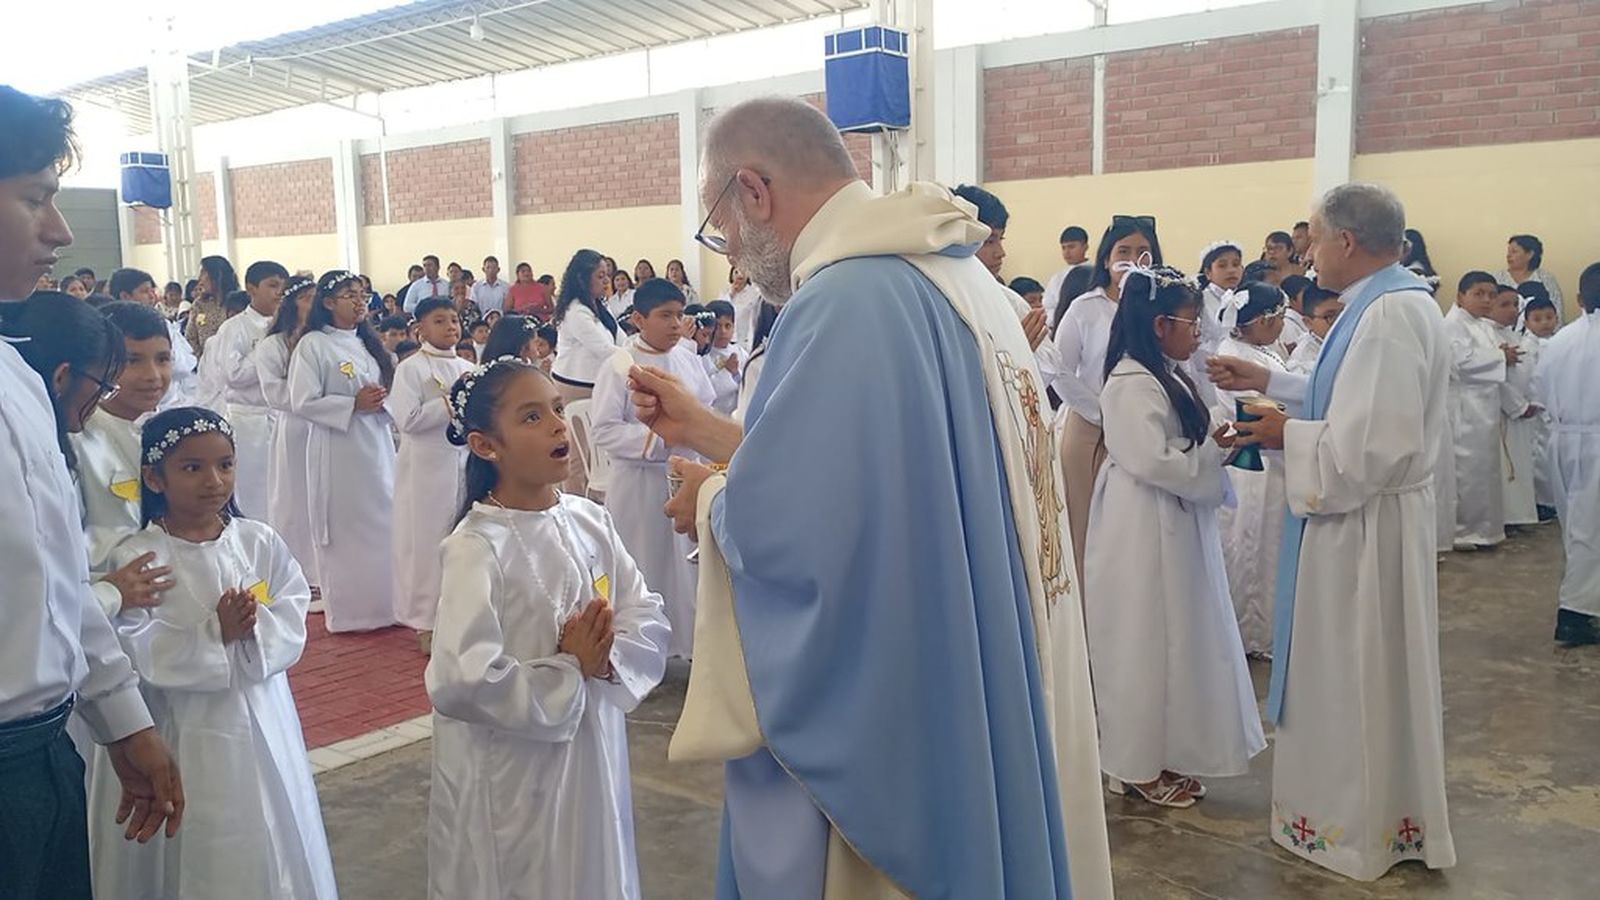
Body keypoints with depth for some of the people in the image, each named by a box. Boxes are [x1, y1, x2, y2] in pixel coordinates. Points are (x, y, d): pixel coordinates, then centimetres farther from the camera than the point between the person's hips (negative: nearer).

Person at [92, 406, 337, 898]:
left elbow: (293, 626, -2)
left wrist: (255, 627, -21)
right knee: (198, 850, 8)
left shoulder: (261, 542, -1)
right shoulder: (135, 557, -11)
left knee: (269, 844, 15)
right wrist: (214, 634, -23)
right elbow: (137, 651, -15)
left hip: (263, 721, 3)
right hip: (185, 732, -3)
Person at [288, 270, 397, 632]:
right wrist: (353, 404, -17)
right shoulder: (313, 345, -7)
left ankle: (380, 602, 21)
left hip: (377, 445, 6)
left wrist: (382, 400, -2)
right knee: (344, 528, 1)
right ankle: (347, 610, 13)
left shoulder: (367, 343, 12)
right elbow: (302, 402, -13)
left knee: (382, 523, 8)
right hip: (338, 448, -6)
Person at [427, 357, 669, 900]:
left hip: (593, 756, 6)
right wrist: (568, 670, -19)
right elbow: (460, 682, -27)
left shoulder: (590, 521, -1)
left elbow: (649, 617, 1)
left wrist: (605, 659, -18)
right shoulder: (477, 547, -20)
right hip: (510, 777, -6)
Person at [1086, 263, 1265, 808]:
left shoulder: (1165, 375, 13)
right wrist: (1216, 451, -14)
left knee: (1176, 641, 16)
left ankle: (1167, 754, 27)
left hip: (1176, 525, 10)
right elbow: (1154, 460, -24)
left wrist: (1214, 447, 2)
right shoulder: (1132, 384, -19)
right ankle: (1140, 766, 13)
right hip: (1144, 529, -10)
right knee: (1145, 646, 0)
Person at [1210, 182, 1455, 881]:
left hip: (1364, 524, -10)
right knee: (1365, 674, 20)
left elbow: (1375, 444, -29)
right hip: (1359, 516, 10)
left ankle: (1357, 830, 23)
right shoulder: (1389, 304, 7)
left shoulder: (1390, 316, -24)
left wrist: (1288, 437, -14)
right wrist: (1268, 383, 15)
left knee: (1353, 676, 6)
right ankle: (1375, 812, 36)